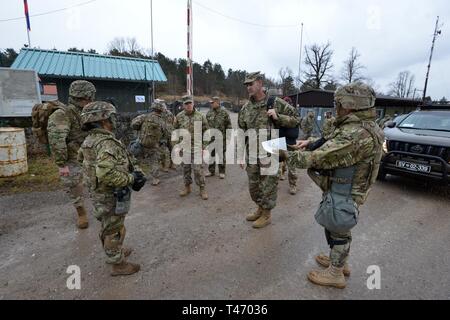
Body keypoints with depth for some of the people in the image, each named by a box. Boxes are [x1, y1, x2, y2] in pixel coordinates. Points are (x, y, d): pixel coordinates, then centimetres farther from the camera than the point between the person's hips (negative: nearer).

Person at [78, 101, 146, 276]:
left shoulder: (89, 141, 3)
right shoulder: (107, 143, -28)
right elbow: (107, 174, -39)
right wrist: (131, 178, -24)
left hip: (98, 193, 9)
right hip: (111, 197, -9)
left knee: (108, 227, 26)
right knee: (114, 231, 8)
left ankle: (115, 252, 47)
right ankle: (118, 264, 26)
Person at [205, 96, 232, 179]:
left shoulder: (224, 112, -4)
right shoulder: (209, 113, 8)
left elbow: (228, 125, -3)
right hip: (211, 138, 4)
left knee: (221, 155, 5)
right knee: (211, 154, 11)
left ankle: (222, 172, 16)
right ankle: (211, 171, 24)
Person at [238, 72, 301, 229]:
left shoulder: (276, 103, -8)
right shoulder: (246, 107, 5)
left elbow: (296, 118, -2)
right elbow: (242, 131, 12)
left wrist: (277, 117, -18)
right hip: (251, 154, 5)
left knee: (268, 186, 6)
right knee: (253, 186, 17)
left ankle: (267, 215, 27)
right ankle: (260, 209, 40)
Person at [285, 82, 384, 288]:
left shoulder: (356, 134, -30)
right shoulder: (363, 127, 3)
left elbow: (319, 157, -30)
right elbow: (335, 145, 16)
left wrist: (288, 156, -16)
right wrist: (312, 142, 4)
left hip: (343, 194, -9)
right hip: (344, 189, 9)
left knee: (337, 231, 9)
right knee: (336, 230, 25)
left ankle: (335, 274, 30)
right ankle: (339, 261, 46)